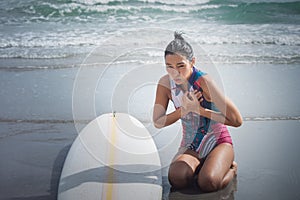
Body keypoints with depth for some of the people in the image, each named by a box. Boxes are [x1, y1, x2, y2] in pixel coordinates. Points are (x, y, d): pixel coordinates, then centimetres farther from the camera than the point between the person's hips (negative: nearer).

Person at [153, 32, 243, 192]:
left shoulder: (203, 81, -22)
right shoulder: (165, 83, -7)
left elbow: (237, 121, -22)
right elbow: (158, 122, -5)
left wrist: (199, 109, -24)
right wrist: (185, 109, -20)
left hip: (218, 142, -3)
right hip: (190, 146, 4)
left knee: (208, 183, -31)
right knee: (177, 179, -27)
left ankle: (231, 168, 5)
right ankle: (201, 166, 7)